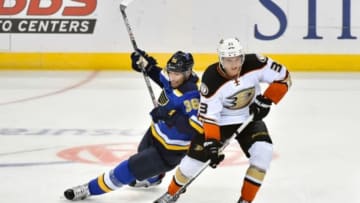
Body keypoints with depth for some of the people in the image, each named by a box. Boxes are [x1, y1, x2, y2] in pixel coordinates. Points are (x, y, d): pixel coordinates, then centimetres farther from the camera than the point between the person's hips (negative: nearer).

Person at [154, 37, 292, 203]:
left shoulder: (254, 64, -25)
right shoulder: (211, 79, -28)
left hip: (249, 117, 2)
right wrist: (212, 142, -33)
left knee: (263, 151, -22)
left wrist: (266, 101, -19)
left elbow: (283, 77, -12)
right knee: (196, 154, -7)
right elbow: (208, 115, -24)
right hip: (220, 121, -1)